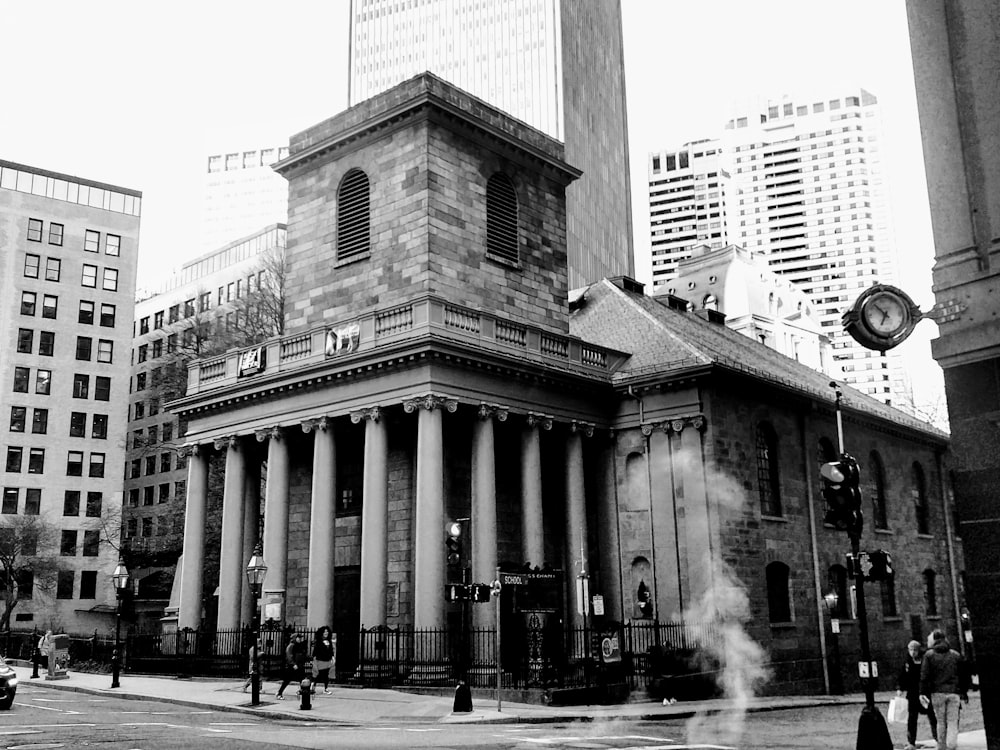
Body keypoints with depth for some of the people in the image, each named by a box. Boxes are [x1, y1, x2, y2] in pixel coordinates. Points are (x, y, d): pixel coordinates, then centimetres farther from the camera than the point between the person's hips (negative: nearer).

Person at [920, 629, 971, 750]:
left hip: (937, 692, -1)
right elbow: (964, 676, 12)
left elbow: (924, 676, -5)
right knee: (953, 722, 1)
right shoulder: (956, 655, 9)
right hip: (954, 692, 1)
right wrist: (964, 693, 19)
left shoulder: (929, 655, 1)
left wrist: (923, 693, -4)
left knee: (941, 722, 9)